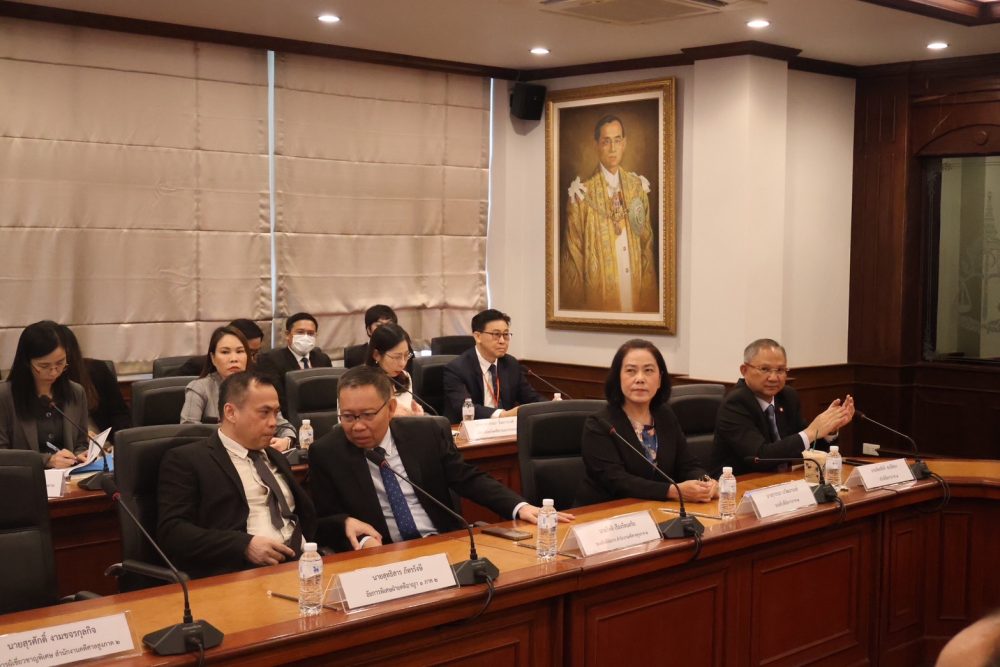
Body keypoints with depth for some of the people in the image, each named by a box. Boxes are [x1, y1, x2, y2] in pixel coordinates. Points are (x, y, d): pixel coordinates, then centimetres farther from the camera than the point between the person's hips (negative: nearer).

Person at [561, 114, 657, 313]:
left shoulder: (637, 187, 7)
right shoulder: (584, 194, -6)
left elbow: (647, 242, 11)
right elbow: (573, 253, -3)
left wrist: (649, 297, 6)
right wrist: (577, 302, -2)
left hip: (636, 289, 4)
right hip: (600, 295, -4)